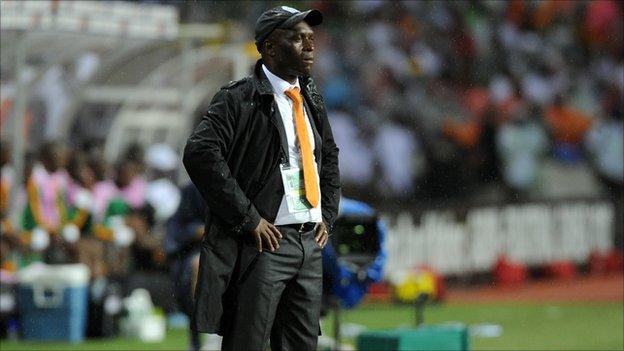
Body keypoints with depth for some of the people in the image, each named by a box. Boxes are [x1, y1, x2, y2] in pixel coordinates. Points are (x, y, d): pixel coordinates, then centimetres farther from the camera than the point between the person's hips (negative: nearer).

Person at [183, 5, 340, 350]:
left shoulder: (311, 99, 15)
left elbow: (330, 157, 30)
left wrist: (327, 216, 14)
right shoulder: (239, 99, -9)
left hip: (311, 243, 7)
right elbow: (199, 153, -21)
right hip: (265, 242, -7)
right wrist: (248, 219, -20)